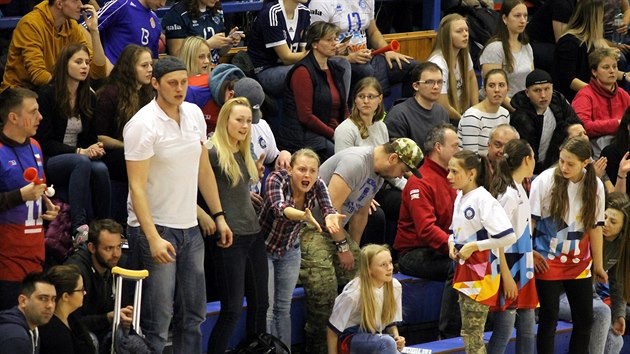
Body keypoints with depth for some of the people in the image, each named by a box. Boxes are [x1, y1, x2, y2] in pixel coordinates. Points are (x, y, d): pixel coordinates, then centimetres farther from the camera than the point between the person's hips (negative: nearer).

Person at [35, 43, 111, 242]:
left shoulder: (89, 97, 11)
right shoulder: (47, 95, -7)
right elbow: (45, 142, -10)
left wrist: (96, 149, -8)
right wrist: (79, 151, -20)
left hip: (80, 159, 5)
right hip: (48, 162, -5)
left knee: (100, 168, -30)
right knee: (82, 163, -37)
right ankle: (78, 227, -47)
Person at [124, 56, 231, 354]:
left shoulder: (194, 114, 6)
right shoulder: (143, 125, -16)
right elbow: (137, 187, -19)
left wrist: (218, 216, 15)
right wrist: (153, 238, -26)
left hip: (190, 228, 7)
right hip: (155, 228, -7)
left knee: (193, 315, 13)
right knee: (157, 320, -8)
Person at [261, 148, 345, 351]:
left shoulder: (317, 185, -14)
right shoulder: (276, 180, -27)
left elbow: (327, 208, -29)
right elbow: (279, 208, -45)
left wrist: (330, 218, -54)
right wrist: (303, 216, -66)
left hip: (289, 250, 4)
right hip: (264, 247, -4)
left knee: (283, 308, 8)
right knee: (266, 308, -7)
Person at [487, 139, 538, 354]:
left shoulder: (519, 190, 12)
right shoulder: (508, 194, -17)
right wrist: (506, 276, -22)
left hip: (523, 268, 9)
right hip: (509, 267, -9)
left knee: (528, 330, 11)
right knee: (504, 330, -6)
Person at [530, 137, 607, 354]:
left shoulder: (595, 185, -3)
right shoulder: (545, 180, -12)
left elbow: (595, 226, 4)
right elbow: (529, 219, -5)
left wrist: (598, 264, 8)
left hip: (579, 262, 3)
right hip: (548, 261, -3)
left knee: (585, 318, 5)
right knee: (549, 317, 0)